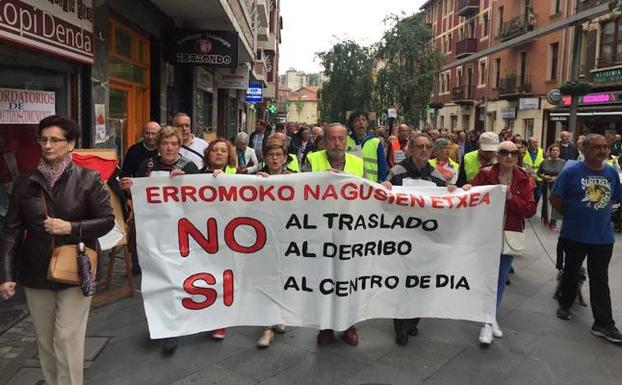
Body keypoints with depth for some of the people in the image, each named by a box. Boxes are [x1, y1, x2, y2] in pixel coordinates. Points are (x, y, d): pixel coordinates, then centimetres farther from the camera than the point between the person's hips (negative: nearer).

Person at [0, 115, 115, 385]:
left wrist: (71, 227, -19)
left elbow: (107, 221, -6)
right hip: (35, 272, 4)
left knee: (67, 337, -3)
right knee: (44, 339, 14)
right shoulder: (25, 182, 2)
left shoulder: (88, 179, -6)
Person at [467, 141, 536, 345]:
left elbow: (530, 210, -5)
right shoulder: (485, 174, -5)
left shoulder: (523, 179, 1)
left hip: (509, 234, 3)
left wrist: (510, 198, -18)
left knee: (501, 278, 10)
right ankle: (488, 321, 11)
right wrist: (466, 191, -25)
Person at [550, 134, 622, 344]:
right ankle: (565, 304, 36)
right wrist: (571, 215, 0)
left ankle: (603, 324, 9)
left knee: (600, 280, 5)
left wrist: (597, 212, 5)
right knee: (571, 271, 15)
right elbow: (555, 198, -6)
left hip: (603, 236, 3)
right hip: (575, 234, -2)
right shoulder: (571, 171, -10)